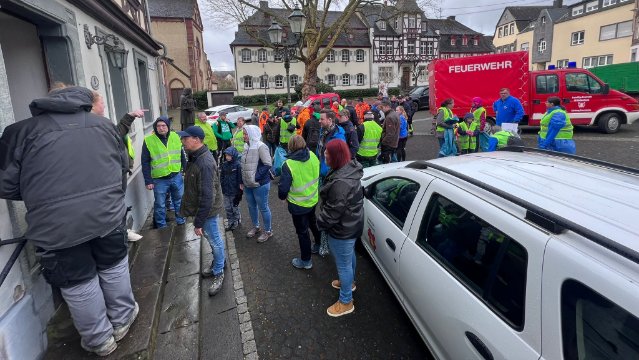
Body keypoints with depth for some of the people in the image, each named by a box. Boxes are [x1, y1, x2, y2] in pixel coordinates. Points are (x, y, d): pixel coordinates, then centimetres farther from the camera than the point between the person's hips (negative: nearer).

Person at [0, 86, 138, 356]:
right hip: (107, 215, 2)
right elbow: (124, 167, 16)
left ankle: (100, 340, 33)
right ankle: (121, 321, 41)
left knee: (79, 283, 15)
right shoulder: (103, 124, 10)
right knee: (114, 266, 23)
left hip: (57, 226, -2)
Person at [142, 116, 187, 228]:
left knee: (179, 201, 18)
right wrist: (148, 181, -9)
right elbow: (145, 163, -7)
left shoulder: (175, 137, 0)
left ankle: (181, 222, 38)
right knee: (160, 205, 10)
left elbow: (182, 156, 9)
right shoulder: (148, 140, -10)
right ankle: (162, 228, 27)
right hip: (159, 180, -3)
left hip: (176, 177, 3)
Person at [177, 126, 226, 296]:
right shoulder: (195, 156, 3)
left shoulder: (205, 163, -29)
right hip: (200, 206, 9)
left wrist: (199, 222, -25)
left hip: (208, 210, -9)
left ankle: (219, 273, 26)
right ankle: (217, 264, 43)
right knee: (212, 239, 24)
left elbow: (207, 196, -30)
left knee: (215, 241, 9)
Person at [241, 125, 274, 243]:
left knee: (263, 208, 5)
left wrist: (256, 176, -21)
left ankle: (268, 231, 23)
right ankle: (256, 227, 41)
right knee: (252, 206, 21)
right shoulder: (247, 147, 7)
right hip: (248, 184, 8)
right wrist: (242, 181, 14)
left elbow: (268, 164, -22)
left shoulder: (261, 146, -17)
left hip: (260, 184, -8)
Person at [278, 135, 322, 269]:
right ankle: (319, 245, 52)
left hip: (298, 205, -6)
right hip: (313, 199, 6)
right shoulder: (313, 156, -11)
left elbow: (283, 187, -22)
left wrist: (282, 196, 0)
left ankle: (306, 261, 28)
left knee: (302, 231, 11)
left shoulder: (288, 164, -27)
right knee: (313, 222, 30)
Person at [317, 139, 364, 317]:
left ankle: (346, 302, 29)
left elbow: (333, 211, -28)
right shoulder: (349, 168, -3)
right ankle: (349, 281, 56)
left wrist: (320, 223, -9)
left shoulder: (341, 183, -36)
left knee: (343, 263, 9)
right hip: (351, 224, 10)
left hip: (342, 230, -10)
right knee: (349, 256, 30)